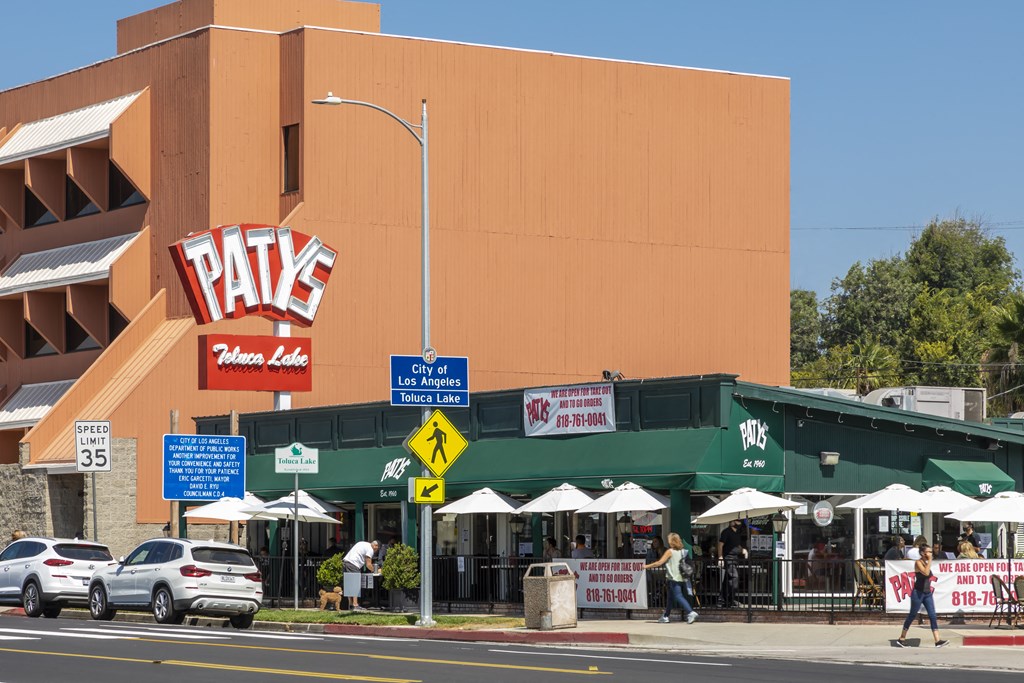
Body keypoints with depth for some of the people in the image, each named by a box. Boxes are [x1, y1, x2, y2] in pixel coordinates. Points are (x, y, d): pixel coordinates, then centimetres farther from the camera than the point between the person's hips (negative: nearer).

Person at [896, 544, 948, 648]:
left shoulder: (927, 563, 12)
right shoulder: (918, 563, -11)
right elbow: (926, 573, -28)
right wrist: (930, 560, -21)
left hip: (927, 593, 7)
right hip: (918, 593, -7)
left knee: (932, 616, -4)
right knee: (912, 616, 2)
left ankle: (938, 641, -10)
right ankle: (902, 638, 16)